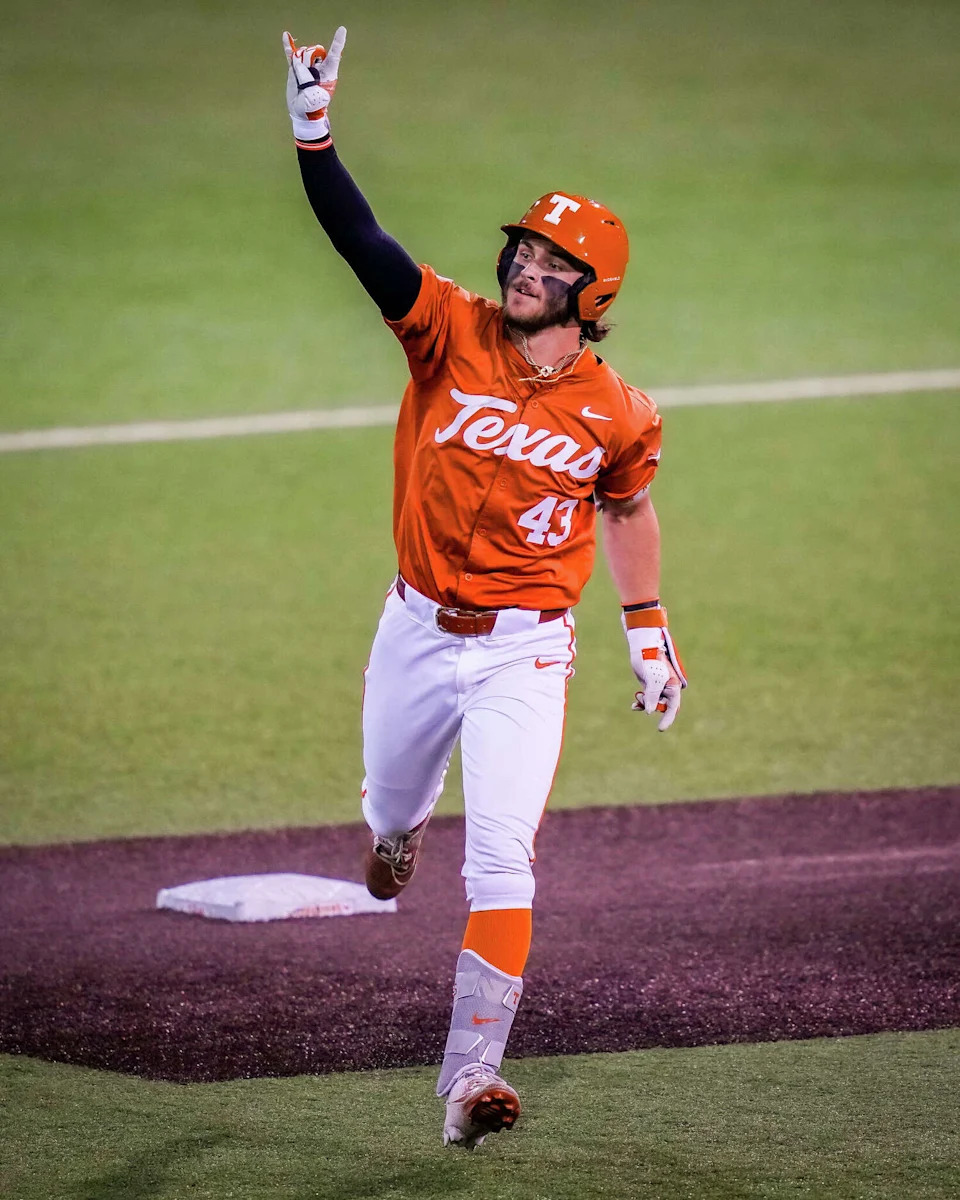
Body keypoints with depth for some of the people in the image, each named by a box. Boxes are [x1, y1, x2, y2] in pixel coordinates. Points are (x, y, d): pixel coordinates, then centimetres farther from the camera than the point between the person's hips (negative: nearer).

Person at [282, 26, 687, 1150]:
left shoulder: (617, 414, -6)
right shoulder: (449, 331, -8)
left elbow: (627, 508, 13)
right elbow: (361, 239, -19)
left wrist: (648, 631, 14)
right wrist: (312, 127, -30)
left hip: (524, 651, -2)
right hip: (419, 633, 2)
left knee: (500, 857, -15)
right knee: (393, 806, 23)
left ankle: (471, 1075, -13)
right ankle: (397, 833, 64)